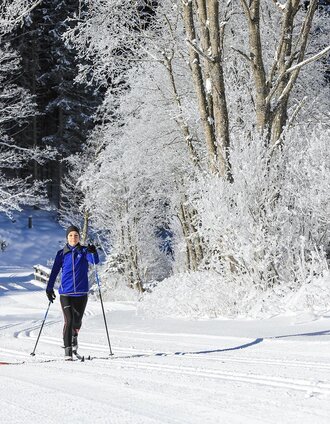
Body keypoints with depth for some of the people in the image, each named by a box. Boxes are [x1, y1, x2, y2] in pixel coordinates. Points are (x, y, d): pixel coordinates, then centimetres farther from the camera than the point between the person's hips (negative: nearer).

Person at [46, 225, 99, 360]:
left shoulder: (84, 251, 3)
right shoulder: (62, 253, 5)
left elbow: (95, 261, -15)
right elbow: (54, 271, 9)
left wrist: (93, 252, -35)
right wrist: (49, 288, 4)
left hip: (81, 292, 1)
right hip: (65, 292, -1)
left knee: (77, 321, 11)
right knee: (68, 321, -12)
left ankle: (74, 336, 43)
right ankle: (68, 350, -8)